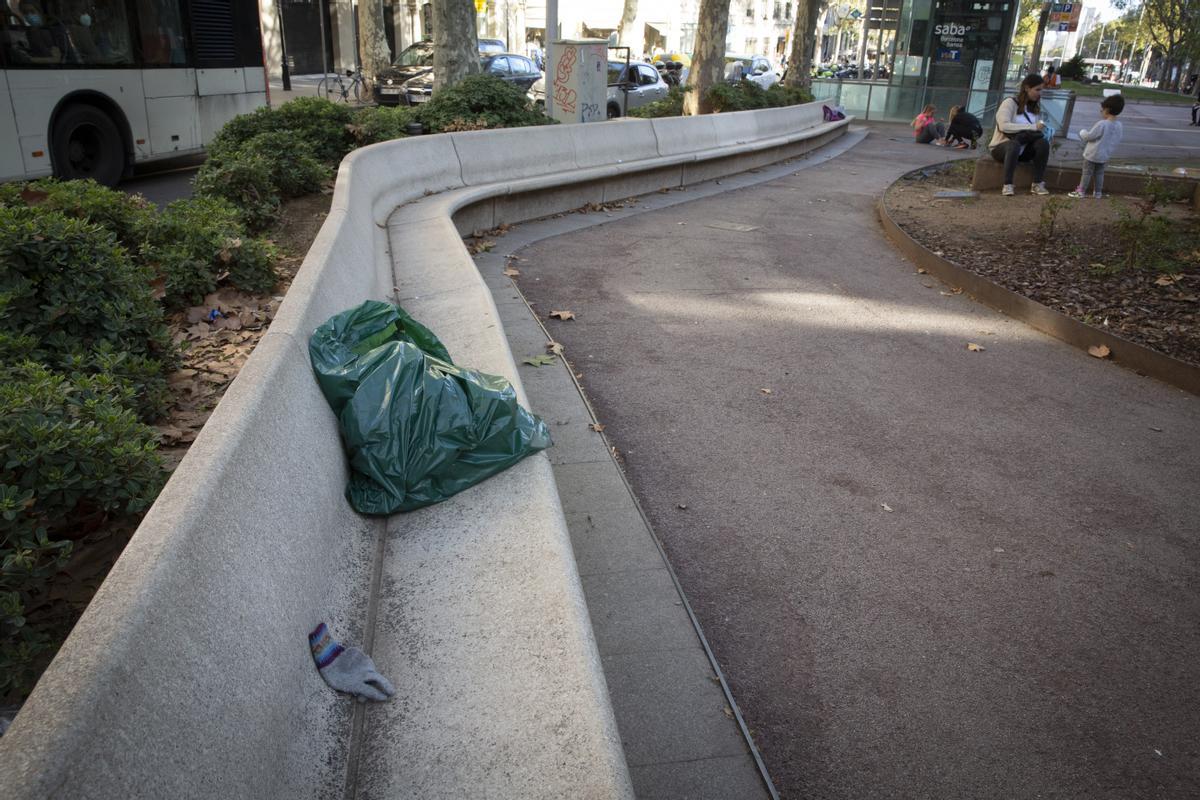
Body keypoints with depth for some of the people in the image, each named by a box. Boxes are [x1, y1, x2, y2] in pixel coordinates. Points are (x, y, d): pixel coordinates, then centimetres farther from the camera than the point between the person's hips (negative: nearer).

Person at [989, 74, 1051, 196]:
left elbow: (1037, 130, 10)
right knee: (1014, 145, -39)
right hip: (1001, 147, -6)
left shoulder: (1034, 107, 11)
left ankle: (1038, 184, -18)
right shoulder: (1009, 103, -10)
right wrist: (1032, 127, -28)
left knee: (1043, 142, -23)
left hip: (1023, 150, 6)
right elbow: (1003, 126, -26)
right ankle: (1007, 186, -37)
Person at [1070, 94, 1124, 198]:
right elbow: (1117, 140, 7)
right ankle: (1098, 193, 22)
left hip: (1093, 154, -7)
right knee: (1099, 173, 17)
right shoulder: (1118, 125, -2)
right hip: (1105, 155, 7)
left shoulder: (1102, 124, -24)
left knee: (1087, 173, 3)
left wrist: (1082, 133, 2)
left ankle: (1081, 192, 9)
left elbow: (1089, 136, -18)